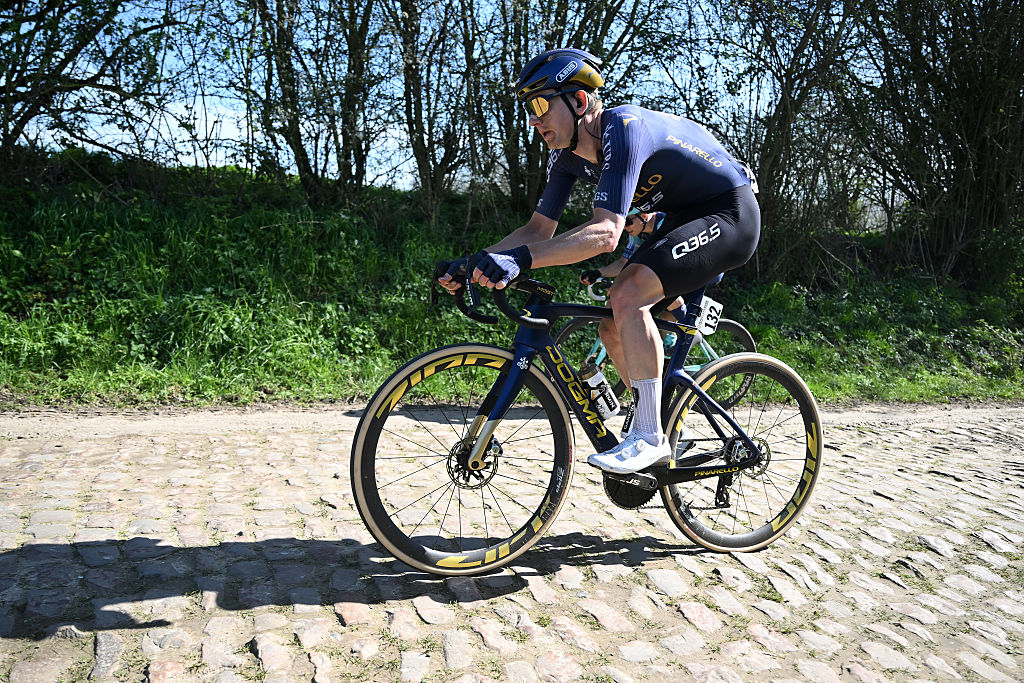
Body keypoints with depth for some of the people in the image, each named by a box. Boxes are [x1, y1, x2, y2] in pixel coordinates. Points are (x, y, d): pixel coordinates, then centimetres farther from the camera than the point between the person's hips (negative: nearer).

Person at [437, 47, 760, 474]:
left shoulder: (624, 129, -29)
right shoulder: (567, 153, -3)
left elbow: (606, 232, -40)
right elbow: (539, 229, 0)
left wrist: (519, 259, -50)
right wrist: (472, 264, -13)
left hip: (730, 215, -9)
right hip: (684, 218, 9)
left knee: (627, 296, -27)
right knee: (614, 320, 1)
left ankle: (650, 437, -17)